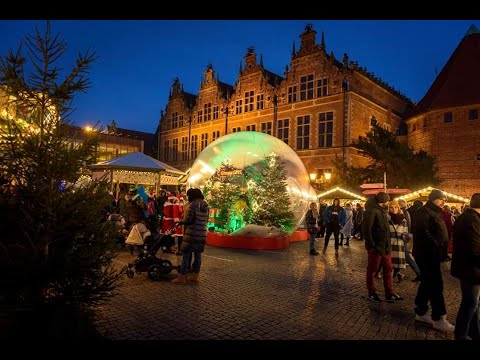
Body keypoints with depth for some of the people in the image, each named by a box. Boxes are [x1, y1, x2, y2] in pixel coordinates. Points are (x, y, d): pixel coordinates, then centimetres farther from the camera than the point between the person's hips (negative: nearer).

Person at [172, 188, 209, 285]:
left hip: (192, 233, -7)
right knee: (198, 254, 13)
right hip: (202, 233, 7)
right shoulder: (205, 205, 10)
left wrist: (178, 221, 3)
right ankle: (195, 276, 21)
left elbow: (188, 220, -13)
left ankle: (182, 278, 4)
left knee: (186, 254, 0)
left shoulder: (193, 204, -11)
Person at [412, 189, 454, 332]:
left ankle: (421, 312, 26)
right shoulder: (423, 212, -15)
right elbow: (424, 233, -24)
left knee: (428, 282, 15)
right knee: (436, 285, -6)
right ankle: (438, 318, 3)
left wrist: (440, 247, 9)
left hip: (432, 253, 10)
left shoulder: (433, 213, 18)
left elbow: (440, 233, 21)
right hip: (427, 254, -10)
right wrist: (436, 246, -18)